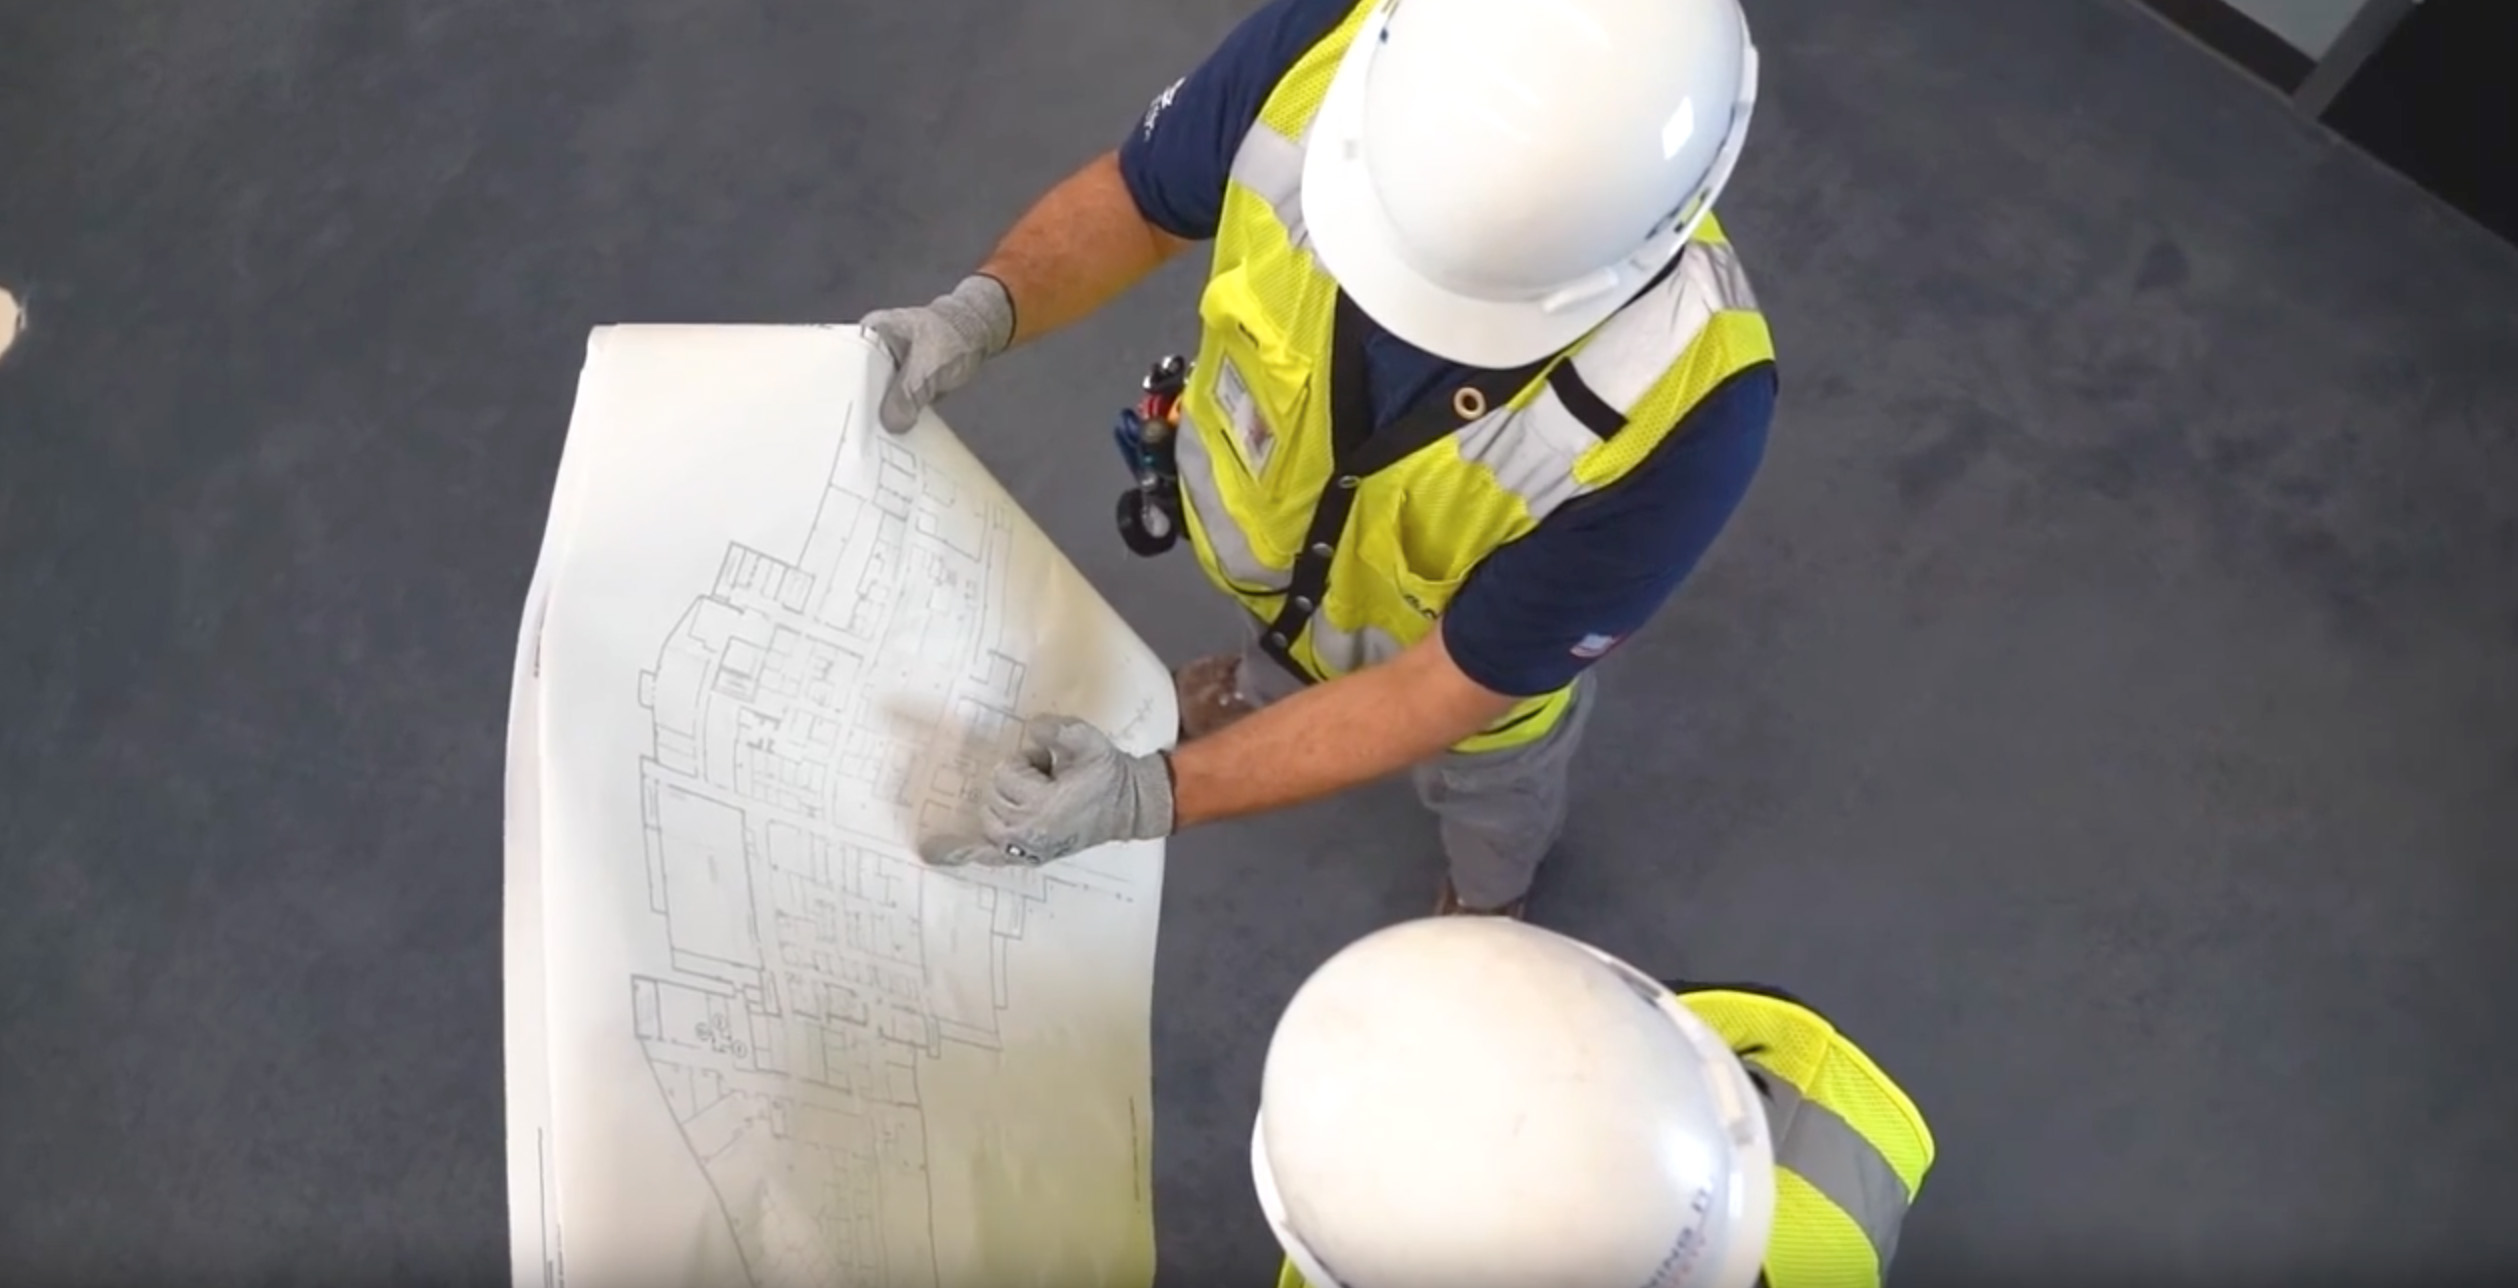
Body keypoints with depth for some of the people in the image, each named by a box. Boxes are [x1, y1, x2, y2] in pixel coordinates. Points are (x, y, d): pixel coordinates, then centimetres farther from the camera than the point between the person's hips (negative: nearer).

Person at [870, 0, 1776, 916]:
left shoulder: (1686, 406, -45)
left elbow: (1451, 688, -33)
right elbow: (1133, 199, -15)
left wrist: (1157, 795, -39)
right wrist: (983, 308, -35)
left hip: (1460, 655, -1)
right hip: (1262, 519, 2)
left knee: (1484, 788, 35)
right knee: (1289, 643, 39)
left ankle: (1490, 891, 71)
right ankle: (1273, 687, 76)